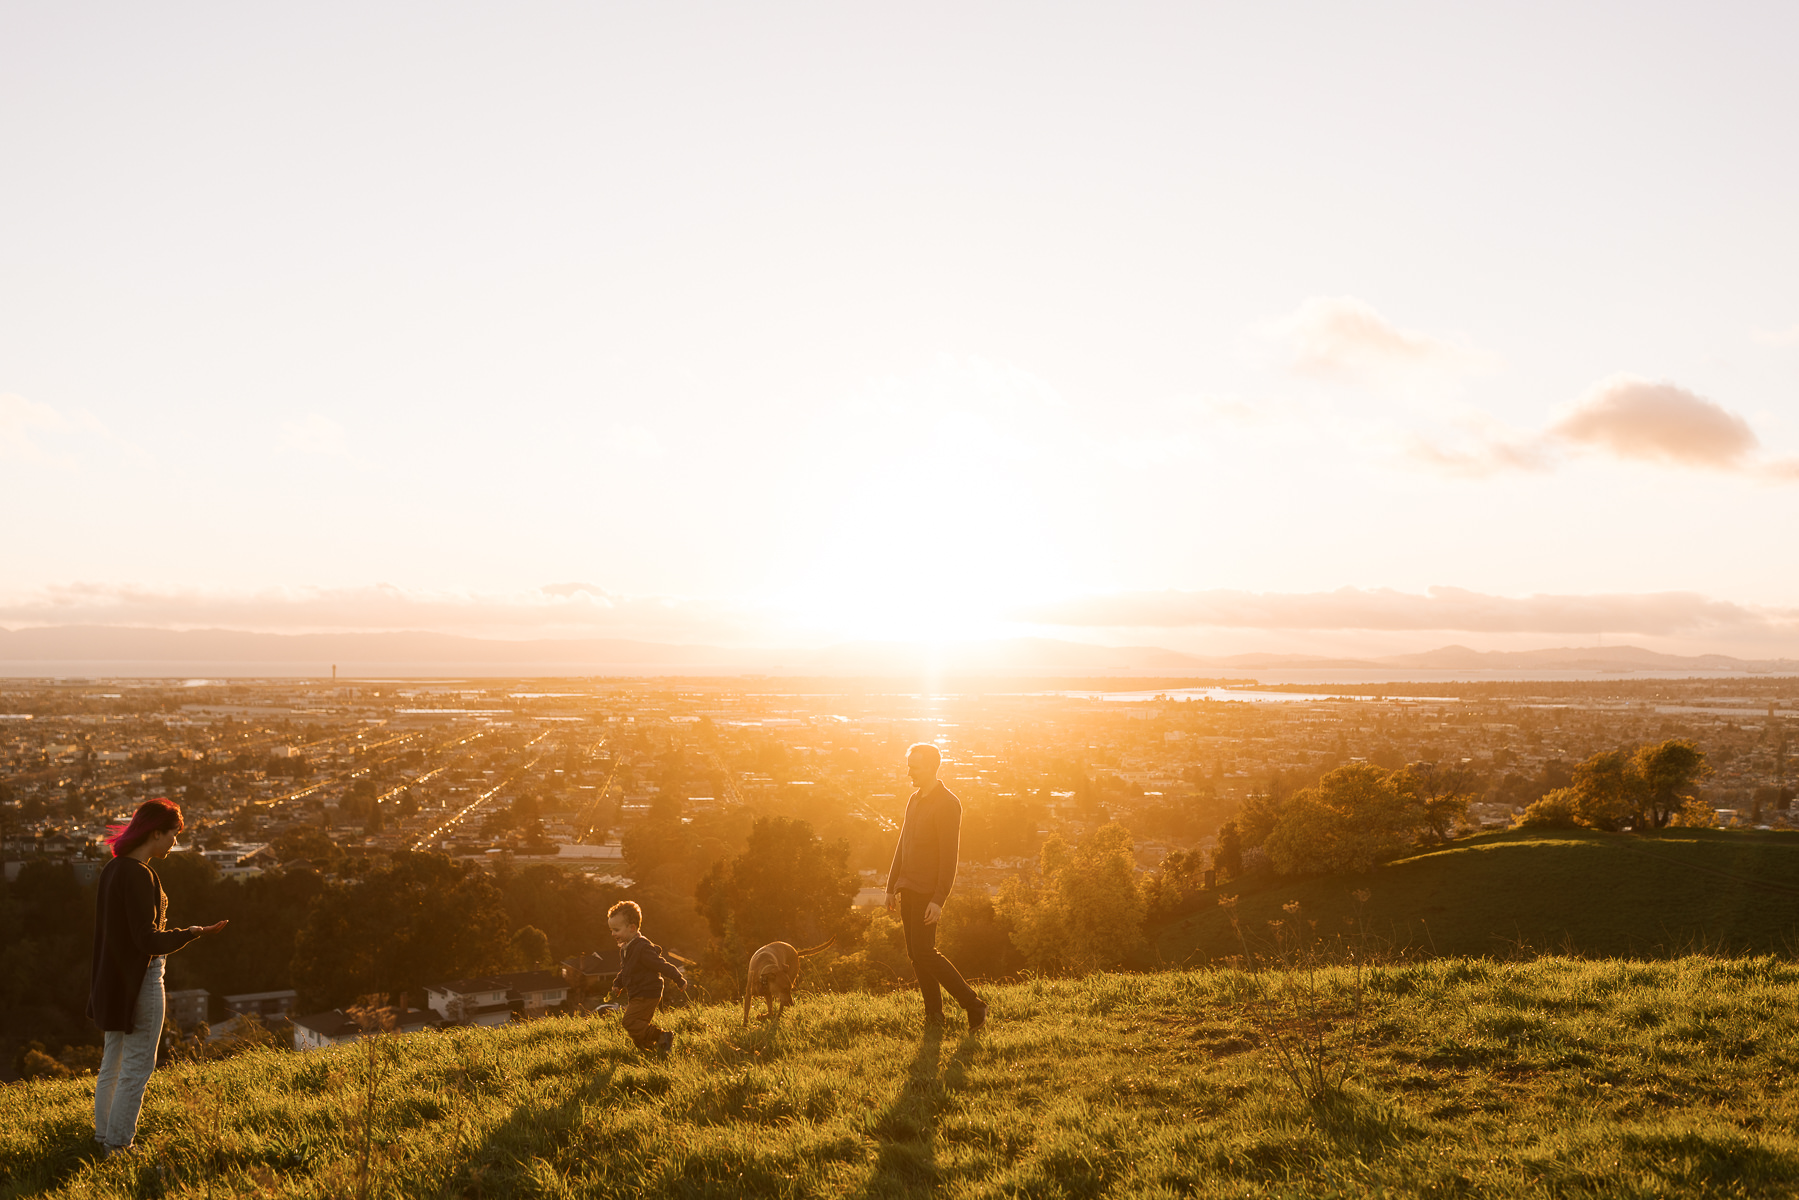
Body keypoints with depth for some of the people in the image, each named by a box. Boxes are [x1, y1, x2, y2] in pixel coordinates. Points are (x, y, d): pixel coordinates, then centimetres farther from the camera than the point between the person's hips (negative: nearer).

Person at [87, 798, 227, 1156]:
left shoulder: (113, 869, 6)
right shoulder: (139, 875, -21)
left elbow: (107, 931, 14)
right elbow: (148, 939, -24)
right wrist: (192, 933, -21)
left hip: (113, 978, 9)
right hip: (139, 980, -9)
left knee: (113, 1062, 18)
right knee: (137, 1066, 1)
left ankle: (103, 1136, 28)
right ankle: (118, 1144, 7)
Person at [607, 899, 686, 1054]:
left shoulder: (643, 948, -20)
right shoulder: (624, 948, 10)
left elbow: (661, 965, -17)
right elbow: (624, 971, 25)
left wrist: (679, 980, -13)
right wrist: (617, 985, 12)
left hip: (647, 995, -10)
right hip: (635, 995, 10)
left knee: (630, 1022, -18)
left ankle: (661, 1036, -15)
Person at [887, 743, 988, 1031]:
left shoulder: (948, 804, -15)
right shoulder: (915, 800, 13)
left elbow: (949, 855, -19)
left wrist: (939, 900, -23)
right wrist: (892, 887, 17)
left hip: (928, 891, -8)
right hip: (908, 888, 8)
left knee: (924, 953, -12)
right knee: (915, 953, 6)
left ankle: (973, 1005, -4)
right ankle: (934, 1012, 14)